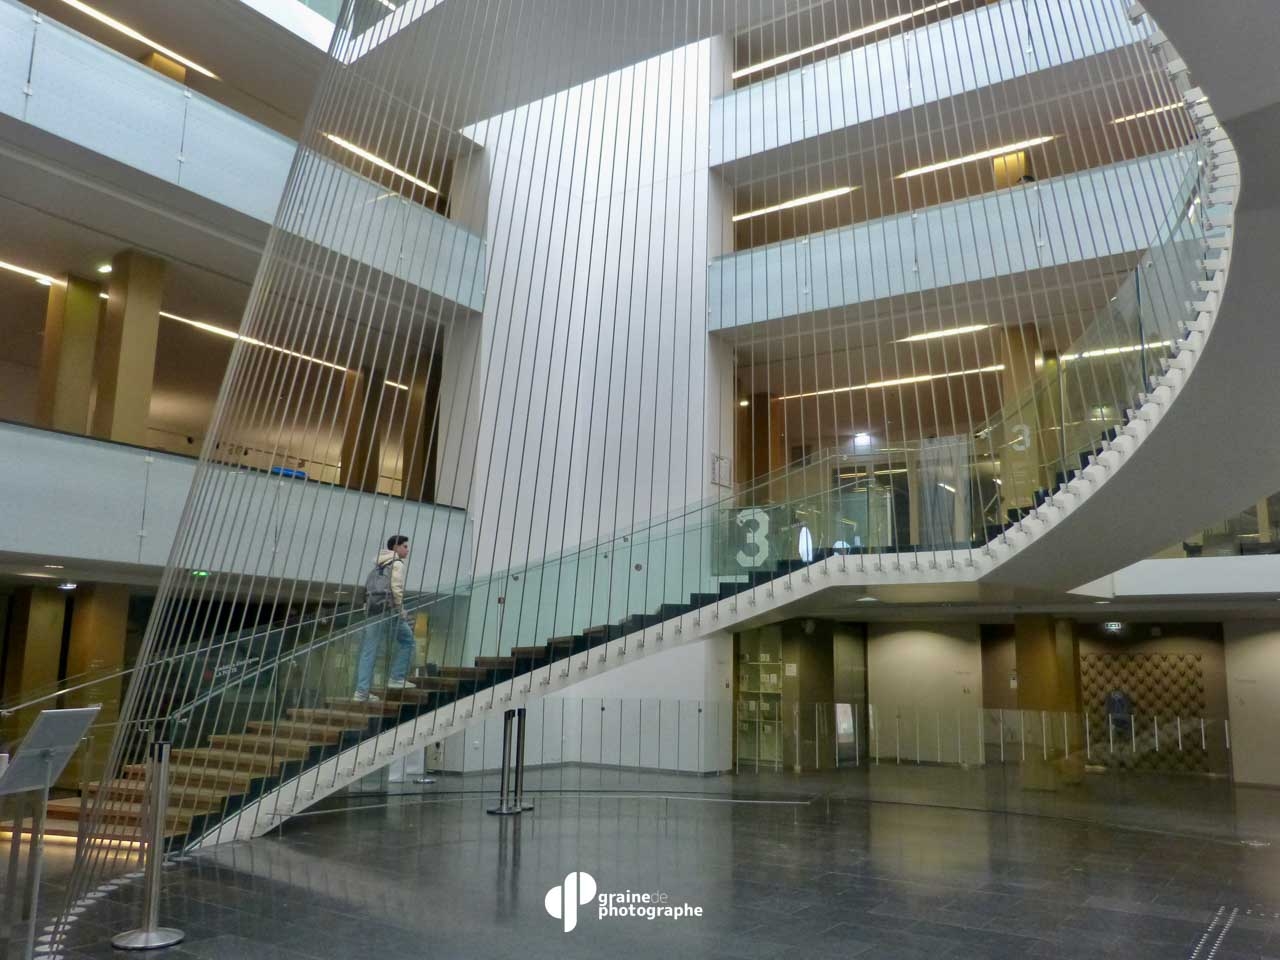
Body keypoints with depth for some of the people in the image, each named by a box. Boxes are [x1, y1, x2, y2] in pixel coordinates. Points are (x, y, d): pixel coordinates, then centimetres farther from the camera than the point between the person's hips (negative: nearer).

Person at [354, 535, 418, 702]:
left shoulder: (379, 565, 25)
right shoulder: (397, 564, 0)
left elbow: (369, 588, 21)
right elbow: (396, 589, -11)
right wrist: (401, 610, -5)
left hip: (372, 610, 8)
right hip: (387, 609, -7)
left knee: (368, 651, 5)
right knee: (407, 639, 8)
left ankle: (361, 691, 2)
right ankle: (396, 679, 3)